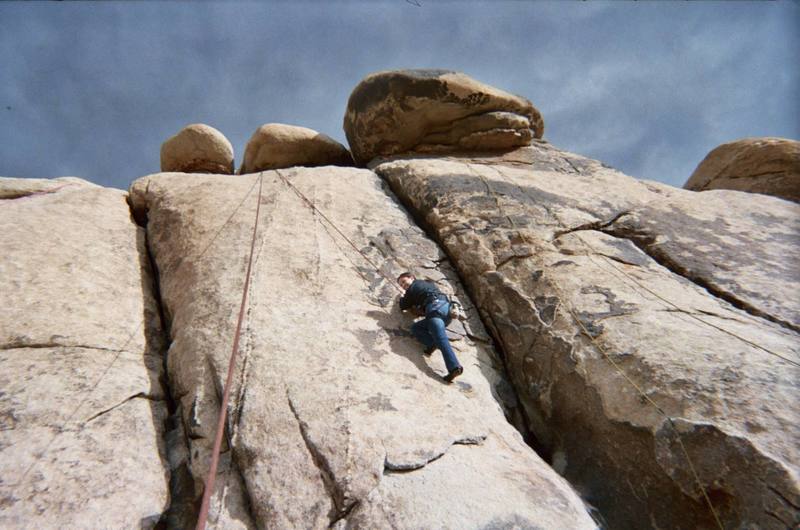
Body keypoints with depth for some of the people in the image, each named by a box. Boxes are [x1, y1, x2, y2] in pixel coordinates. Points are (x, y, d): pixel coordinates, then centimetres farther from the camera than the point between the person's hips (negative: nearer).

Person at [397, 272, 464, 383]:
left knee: (441, 339, -22)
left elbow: (403, 306, 26)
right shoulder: (428, 283, 36)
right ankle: (433, 343, -12)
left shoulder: (413, 287, 15)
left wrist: (402, 297, 45)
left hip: (436, 306, -8)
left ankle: (454, 367, -36)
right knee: (415, 327, 11)